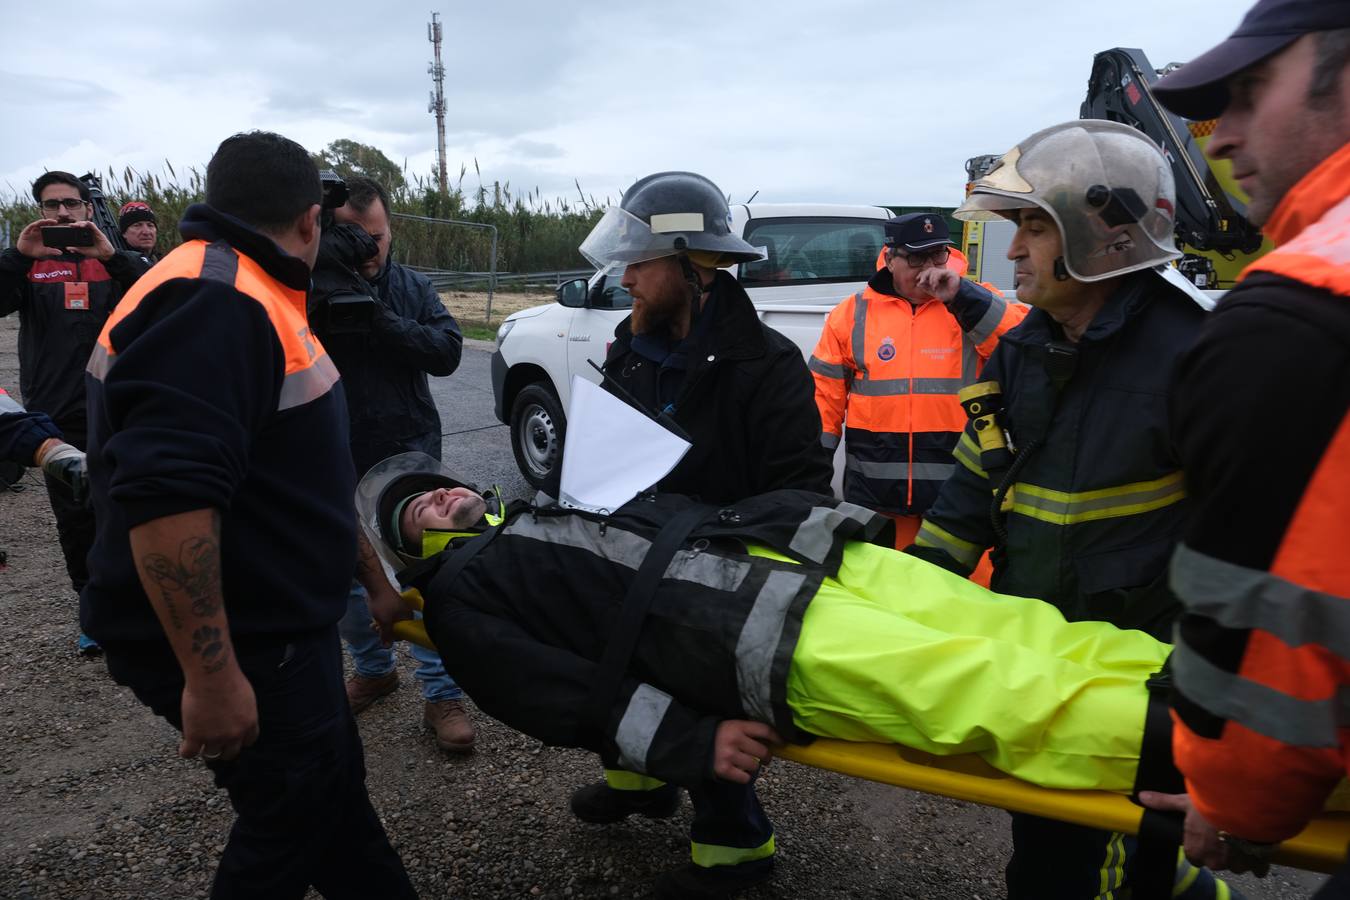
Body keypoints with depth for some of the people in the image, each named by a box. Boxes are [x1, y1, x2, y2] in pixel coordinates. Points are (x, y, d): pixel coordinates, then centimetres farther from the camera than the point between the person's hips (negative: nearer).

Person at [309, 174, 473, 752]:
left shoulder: (411, 287, 1)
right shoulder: (313, 288, -5)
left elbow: (447, 351, -11)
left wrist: (382, 320, -24)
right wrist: (329, 272, -34)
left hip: (408, 455, -1)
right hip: (338, 461, 1)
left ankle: (442, 695, 8)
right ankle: (373, 669, 35)